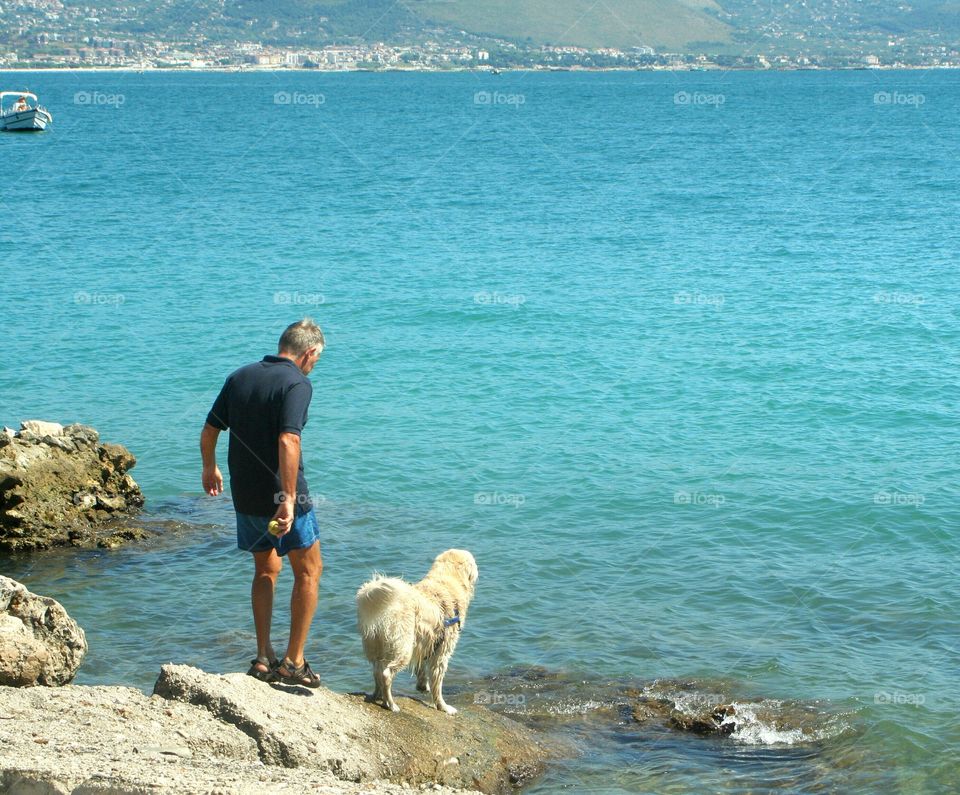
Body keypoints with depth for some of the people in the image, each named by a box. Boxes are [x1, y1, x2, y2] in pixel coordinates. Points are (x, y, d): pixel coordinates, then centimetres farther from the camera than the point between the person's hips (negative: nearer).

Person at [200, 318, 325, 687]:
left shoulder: (240, 377, 7)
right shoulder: (296, 383, -14)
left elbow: (209, 431, 12)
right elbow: (288, 441, -27)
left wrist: (210, 469, 30)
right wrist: (288, 498, -28)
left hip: (244, 496, 7)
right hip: (281, 495, -6)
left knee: (266, 569, 21)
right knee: (308, 571, 9)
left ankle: (263, 658, 19)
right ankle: (293, 662, 7)